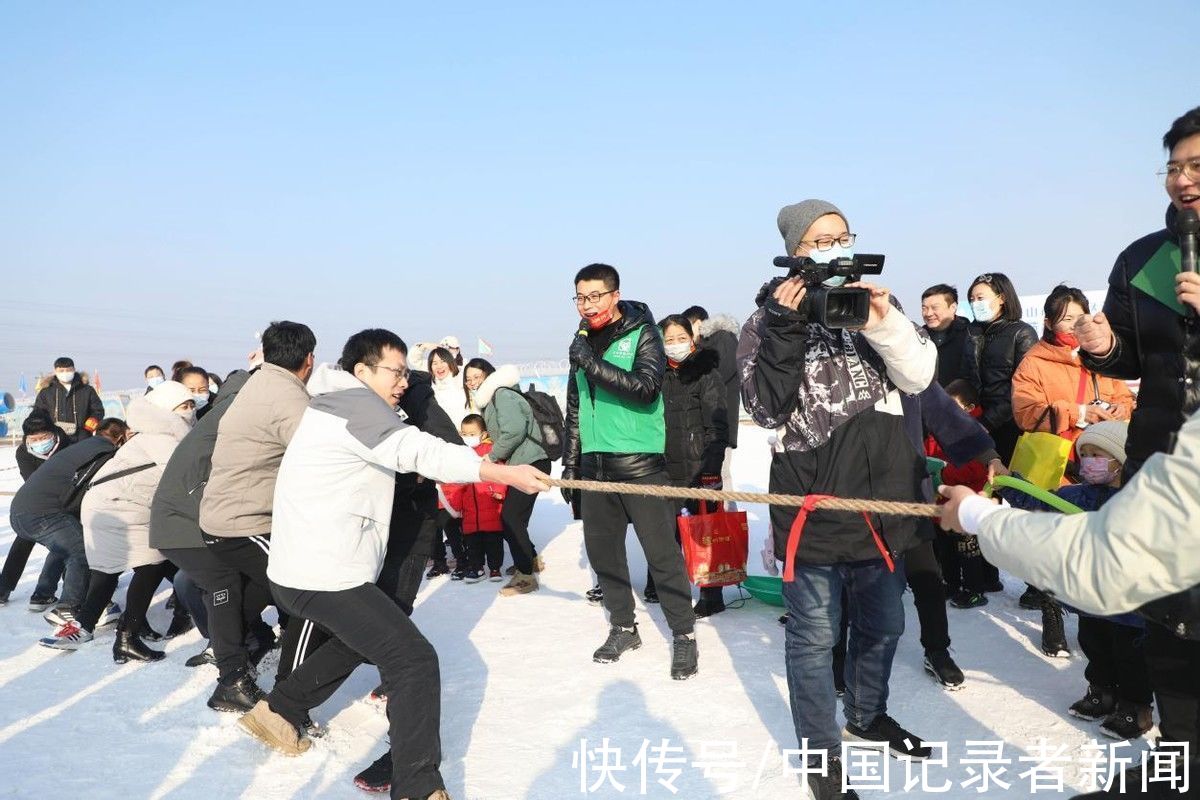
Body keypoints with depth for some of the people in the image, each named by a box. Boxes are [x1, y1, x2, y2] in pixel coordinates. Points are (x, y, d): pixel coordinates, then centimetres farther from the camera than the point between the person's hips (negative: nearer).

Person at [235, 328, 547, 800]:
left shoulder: (333, 403, 20)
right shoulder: (354, 401, -12)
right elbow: (418, 451, -25)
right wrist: (506, 474, -29)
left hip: (299, 569, 11)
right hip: (325, 575, -11)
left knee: (353, 637, 33)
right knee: (414, 660, -12)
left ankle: (278, 712, 39)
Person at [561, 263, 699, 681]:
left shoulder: (643, 333, -4)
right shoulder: (582, 341, 14)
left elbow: (646, 387, -20)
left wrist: (594, 364, -25)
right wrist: (570, 463, 19)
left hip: (640, 461, -6)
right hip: (594, 463, 6)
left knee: (661, 550, -6)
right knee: (601, 549, 10)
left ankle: (684, 635, 7)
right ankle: (623, 627, 26)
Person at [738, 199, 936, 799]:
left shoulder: (874, 302, 8)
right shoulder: (770, 317, -3)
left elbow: (918, 376, -4)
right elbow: (766, 410, -13)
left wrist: (882, 320, -20)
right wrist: (784, 329, -22)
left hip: (883, 498, 5)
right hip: (812, 507, -5)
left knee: (882, 626, 21)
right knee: (814, 637, 5)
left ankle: (867, 716, 46)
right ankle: (821, 751, 25)